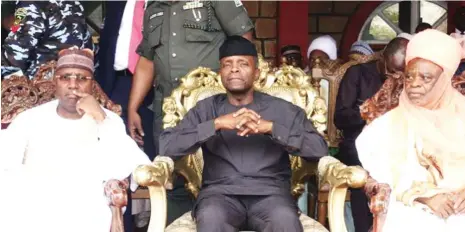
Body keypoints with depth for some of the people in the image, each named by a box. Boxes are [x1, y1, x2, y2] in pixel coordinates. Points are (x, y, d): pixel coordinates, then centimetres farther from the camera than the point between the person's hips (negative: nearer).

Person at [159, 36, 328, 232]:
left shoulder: (283, 109, 12)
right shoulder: (205, 109, 13)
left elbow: (320, 148, 0)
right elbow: (166, 146, -1)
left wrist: (270, 127, -12)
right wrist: (216, 124, -12)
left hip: (269, 194, 0)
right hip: (220, 193, 0)